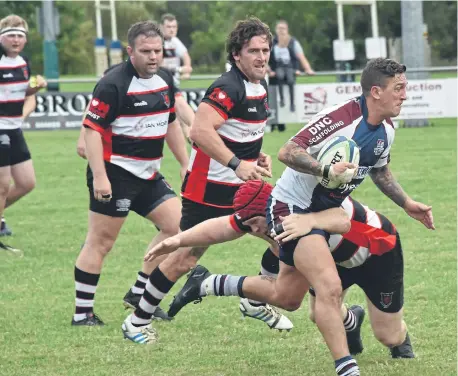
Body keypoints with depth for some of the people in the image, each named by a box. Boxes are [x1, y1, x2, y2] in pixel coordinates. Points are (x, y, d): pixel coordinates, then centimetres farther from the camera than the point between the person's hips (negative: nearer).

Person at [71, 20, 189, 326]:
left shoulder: (165, 80, 8)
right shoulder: (113, 85, -17)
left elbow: (171, 124, 21)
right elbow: (92, 129, -18)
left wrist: (185, 164, 18)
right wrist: (99, 176, -23)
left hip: (149, 175, 8)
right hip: (115, 174, -8)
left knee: (176, 224, 4)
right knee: (101, 242, -4)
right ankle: (82, 313, 3)